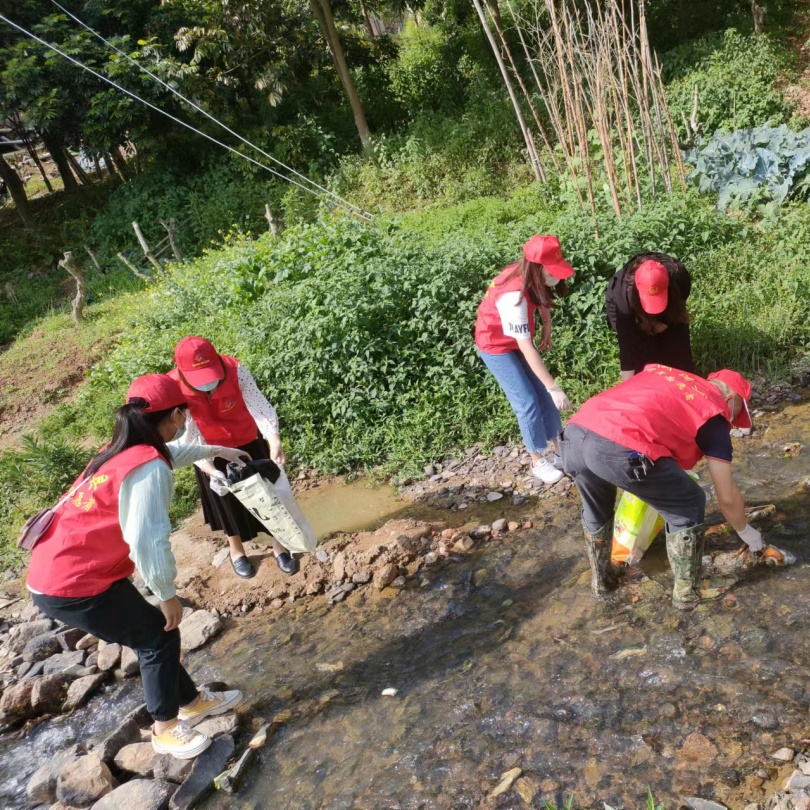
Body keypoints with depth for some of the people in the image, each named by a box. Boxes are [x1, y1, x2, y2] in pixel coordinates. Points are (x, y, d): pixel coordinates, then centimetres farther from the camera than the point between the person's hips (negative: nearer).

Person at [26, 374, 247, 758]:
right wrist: (168, 595, -14)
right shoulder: (149, 467, -24)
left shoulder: (124, 449, 6)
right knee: (159, 637, 5)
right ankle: (165, 729, 24)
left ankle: (192, 701, 36)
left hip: (57, 571, 9)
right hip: (74, 585, -9)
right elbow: (147, 541, -29)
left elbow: (170, 452, 29)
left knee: (153, 634, 19)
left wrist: (215, 450, 42)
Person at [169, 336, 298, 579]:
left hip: (249, 441, 0)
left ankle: (279, 544, 35)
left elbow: (259, 405, -41)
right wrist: (210, 471, -43)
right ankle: (236, 550, 42)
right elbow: (190, 438, -30)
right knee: (227, 501, 17)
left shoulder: (235, 370, -32)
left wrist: (274, 440, -58)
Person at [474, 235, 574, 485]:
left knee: (543, 394, 7)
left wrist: (547, 325, 0)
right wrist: (555, 388, -38)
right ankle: (538, 462, 9)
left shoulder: (533, 279, -16)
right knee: (528, 403, -7)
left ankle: (559, 448, 21)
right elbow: (527, 348, -39)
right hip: (497, 347, -7)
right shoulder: (514, 295, -39)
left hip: (516, 341, 7)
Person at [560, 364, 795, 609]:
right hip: (619, 449, -6)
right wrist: (746, 533, 36)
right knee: (688, 507, 20)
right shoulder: (714, 413, 16)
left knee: (596, 511, 35)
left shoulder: (661, 372, 33)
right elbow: (727, 498, 18)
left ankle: (602, 580, 49)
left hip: (575, 433, 7)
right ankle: (687, 592, 30)